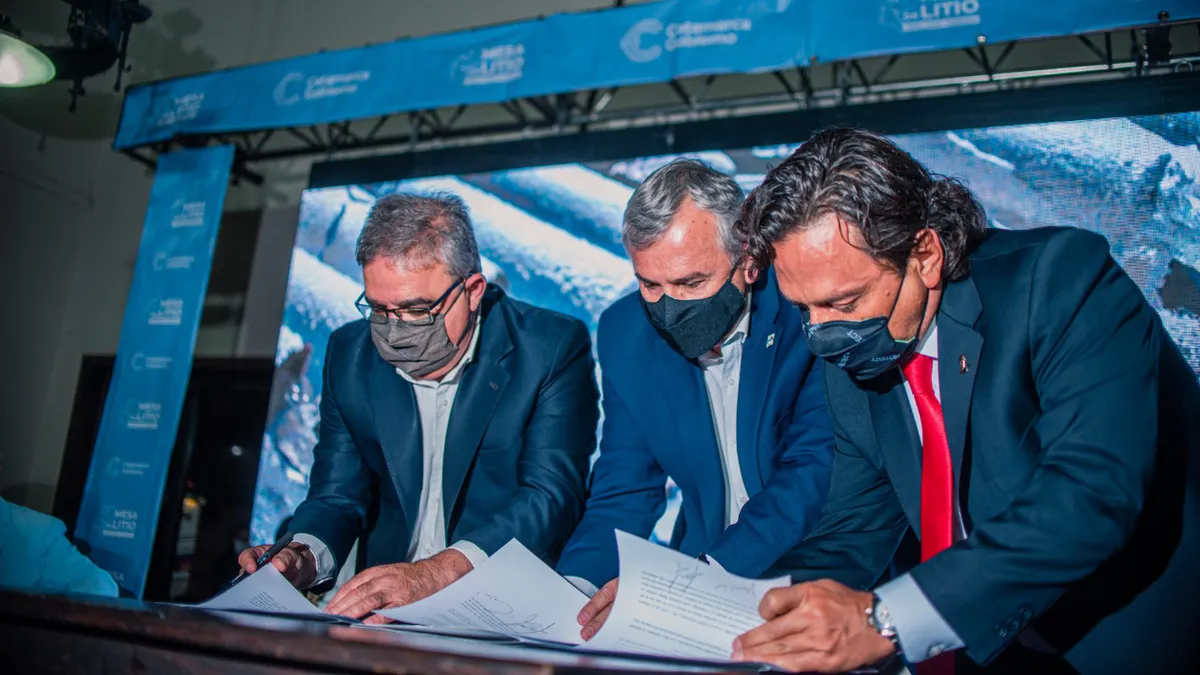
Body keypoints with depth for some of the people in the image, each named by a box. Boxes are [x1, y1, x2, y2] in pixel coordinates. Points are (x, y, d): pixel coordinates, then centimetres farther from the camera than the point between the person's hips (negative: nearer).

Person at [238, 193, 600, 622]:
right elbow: (338, 495, 9)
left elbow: (553, 495, -16)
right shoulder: (349, 354, 5)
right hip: (383, 610, 2)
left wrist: (435, 573, -30)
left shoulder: (552, 349, -8)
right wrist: (303, 556, -14)